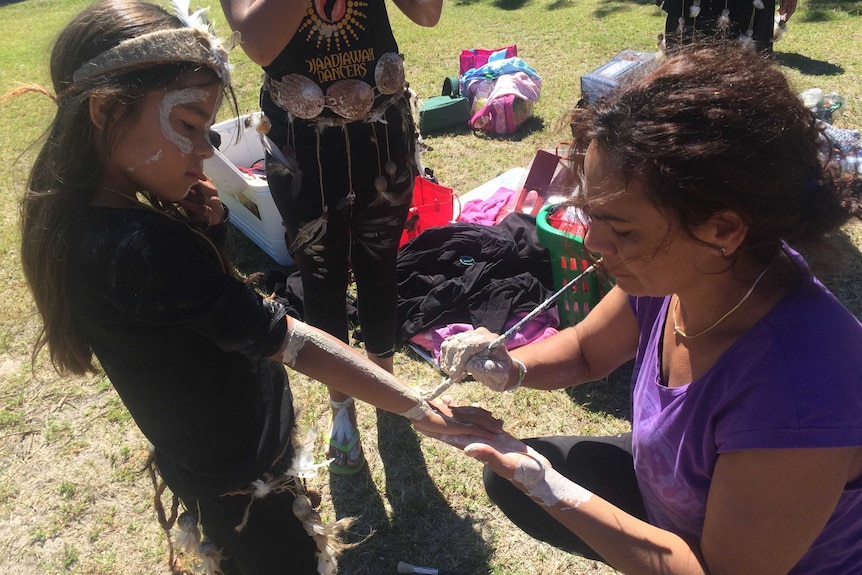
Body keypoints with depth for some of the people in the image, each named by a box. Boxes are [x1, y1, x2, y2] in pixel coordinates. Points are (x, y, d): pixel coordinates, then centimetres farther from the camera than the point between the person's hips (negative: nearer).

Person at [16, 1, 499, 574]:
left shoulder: (76, 216, -5)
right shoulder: (138, 247, -34)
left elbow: (201, 300, 3)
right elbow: (287, 339, -34)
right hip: (242, 487, -8)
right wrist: (420, 408, -28)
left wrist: (204, 230, -17)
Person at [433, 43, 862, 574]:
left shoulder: (796, 395, -37)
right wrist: (511, 367, -18)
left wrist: (547, 486, -27)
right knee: (511, 475, 5)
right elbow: (585, 350, 1)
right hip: (663, 486, 5)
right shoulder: (668, 271, -19)